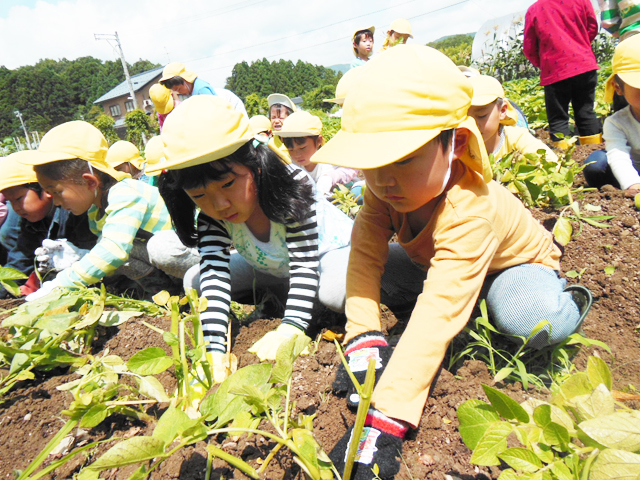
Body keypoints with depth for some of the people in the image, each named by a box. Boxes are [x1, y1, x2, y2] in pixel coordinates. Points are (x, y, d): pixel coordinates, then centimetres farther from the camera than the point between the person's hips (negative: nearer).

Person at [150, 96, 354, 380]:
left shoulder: (290, 184, -35)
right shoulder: (210, 214, -22)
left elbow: (304, 263, -36)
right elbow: (214, 272, -30)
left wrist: (290, 327, -45)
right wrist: (213, 349, -40)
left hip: (328, 250, -5)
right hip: (271, 264, 6)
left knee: (341, 291, -39)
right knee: (194, 280, -3)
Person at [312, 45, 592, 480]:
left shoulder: (467, 214, -46)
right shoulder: (388, 188, -26)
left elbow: (437, 317, -54)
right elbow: (365, 253, -28)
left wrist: (385, 421, -59)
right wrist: (364, 338, -39)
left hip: (514, 260, -6)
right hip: (433, 260, 7)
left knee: (534, 324, -36)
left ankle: (562, 299, 0)